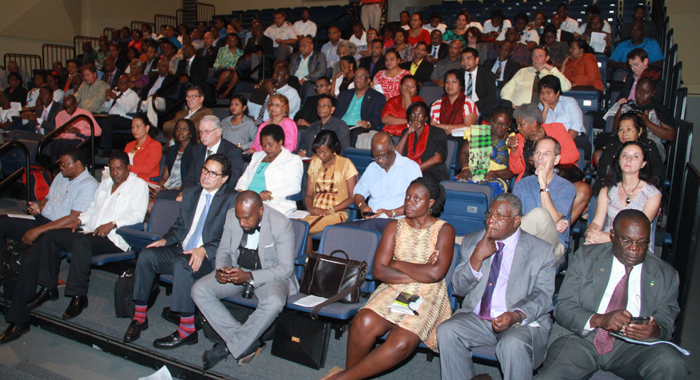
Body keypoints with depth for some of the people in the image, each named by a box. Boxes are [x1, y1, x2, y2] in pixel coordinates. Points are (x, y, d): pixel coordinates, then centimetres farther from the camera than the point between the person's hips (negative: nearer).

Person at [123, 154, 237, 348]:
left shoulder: (232, 199, -5)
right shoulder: (190, 193, 18)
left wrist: (204, 250, -26)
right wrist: (165, 239, 2)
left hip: (210, 258, -6)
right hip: (181, 250, 7)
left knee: (181, 263, -35)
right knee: (147, 255, -16)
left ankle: (187, 330, -25)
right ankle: (140, 317, -3)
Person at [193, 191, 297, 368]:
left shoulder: (281, 224, -20)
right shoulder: (231, 216, -6)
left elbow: (286, 268, -20)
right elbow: (223, 251, 7)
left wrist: (249, 276, -31)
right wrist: (222, 268, -17)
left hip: (269, 275, -4)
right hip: (237, 270, 5)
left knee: (274, 302, -37)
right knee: (199, 290, -17)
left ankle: (229, 347, -14)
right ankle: (248, 343, -15)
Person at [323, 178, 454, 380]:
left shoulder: (444, 230, 2)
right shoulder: (395, 226, 10)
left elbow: (435, 273, -13)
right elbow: (379, 270, -1)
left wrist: (397, 264, -4)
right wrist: (419, 274, -9)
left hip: (428, 297, -2)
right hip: (394, 290, 2)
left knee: (401, 343, -29)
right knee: (365, 322, -30)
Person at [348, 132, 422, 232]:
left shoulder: (410, 167, 3)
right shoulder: (372, 168, 23)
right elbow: (358, 193, 27)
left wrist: (392, 212, -17)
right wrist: (362, 206, 3)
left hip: (396, 221, -4)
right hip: (370, 220, 4)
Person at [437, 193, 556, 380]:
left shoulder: (541, 251, 3)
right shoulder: (471, 242, 11)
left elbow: (543, 295, -3)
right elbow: (459, 288, 6)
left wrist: (517, 316, -23)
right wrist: (477, 258, -11)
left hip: (522, 321, -3)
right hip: (476, 319, 3)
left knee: (514, 345, -34)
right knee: (447, 331, -25)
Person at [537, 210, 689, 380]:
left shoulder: (665, 275, 10)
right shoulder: (585, 257, 5)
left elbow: (666, 323, 8)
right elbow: (563, 308, -1)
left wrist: (656, 331, -18)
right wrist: (599, 319, -21)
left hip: (631, 347, 3)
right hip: (580, 339, -2)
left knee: (671, 363, -29)